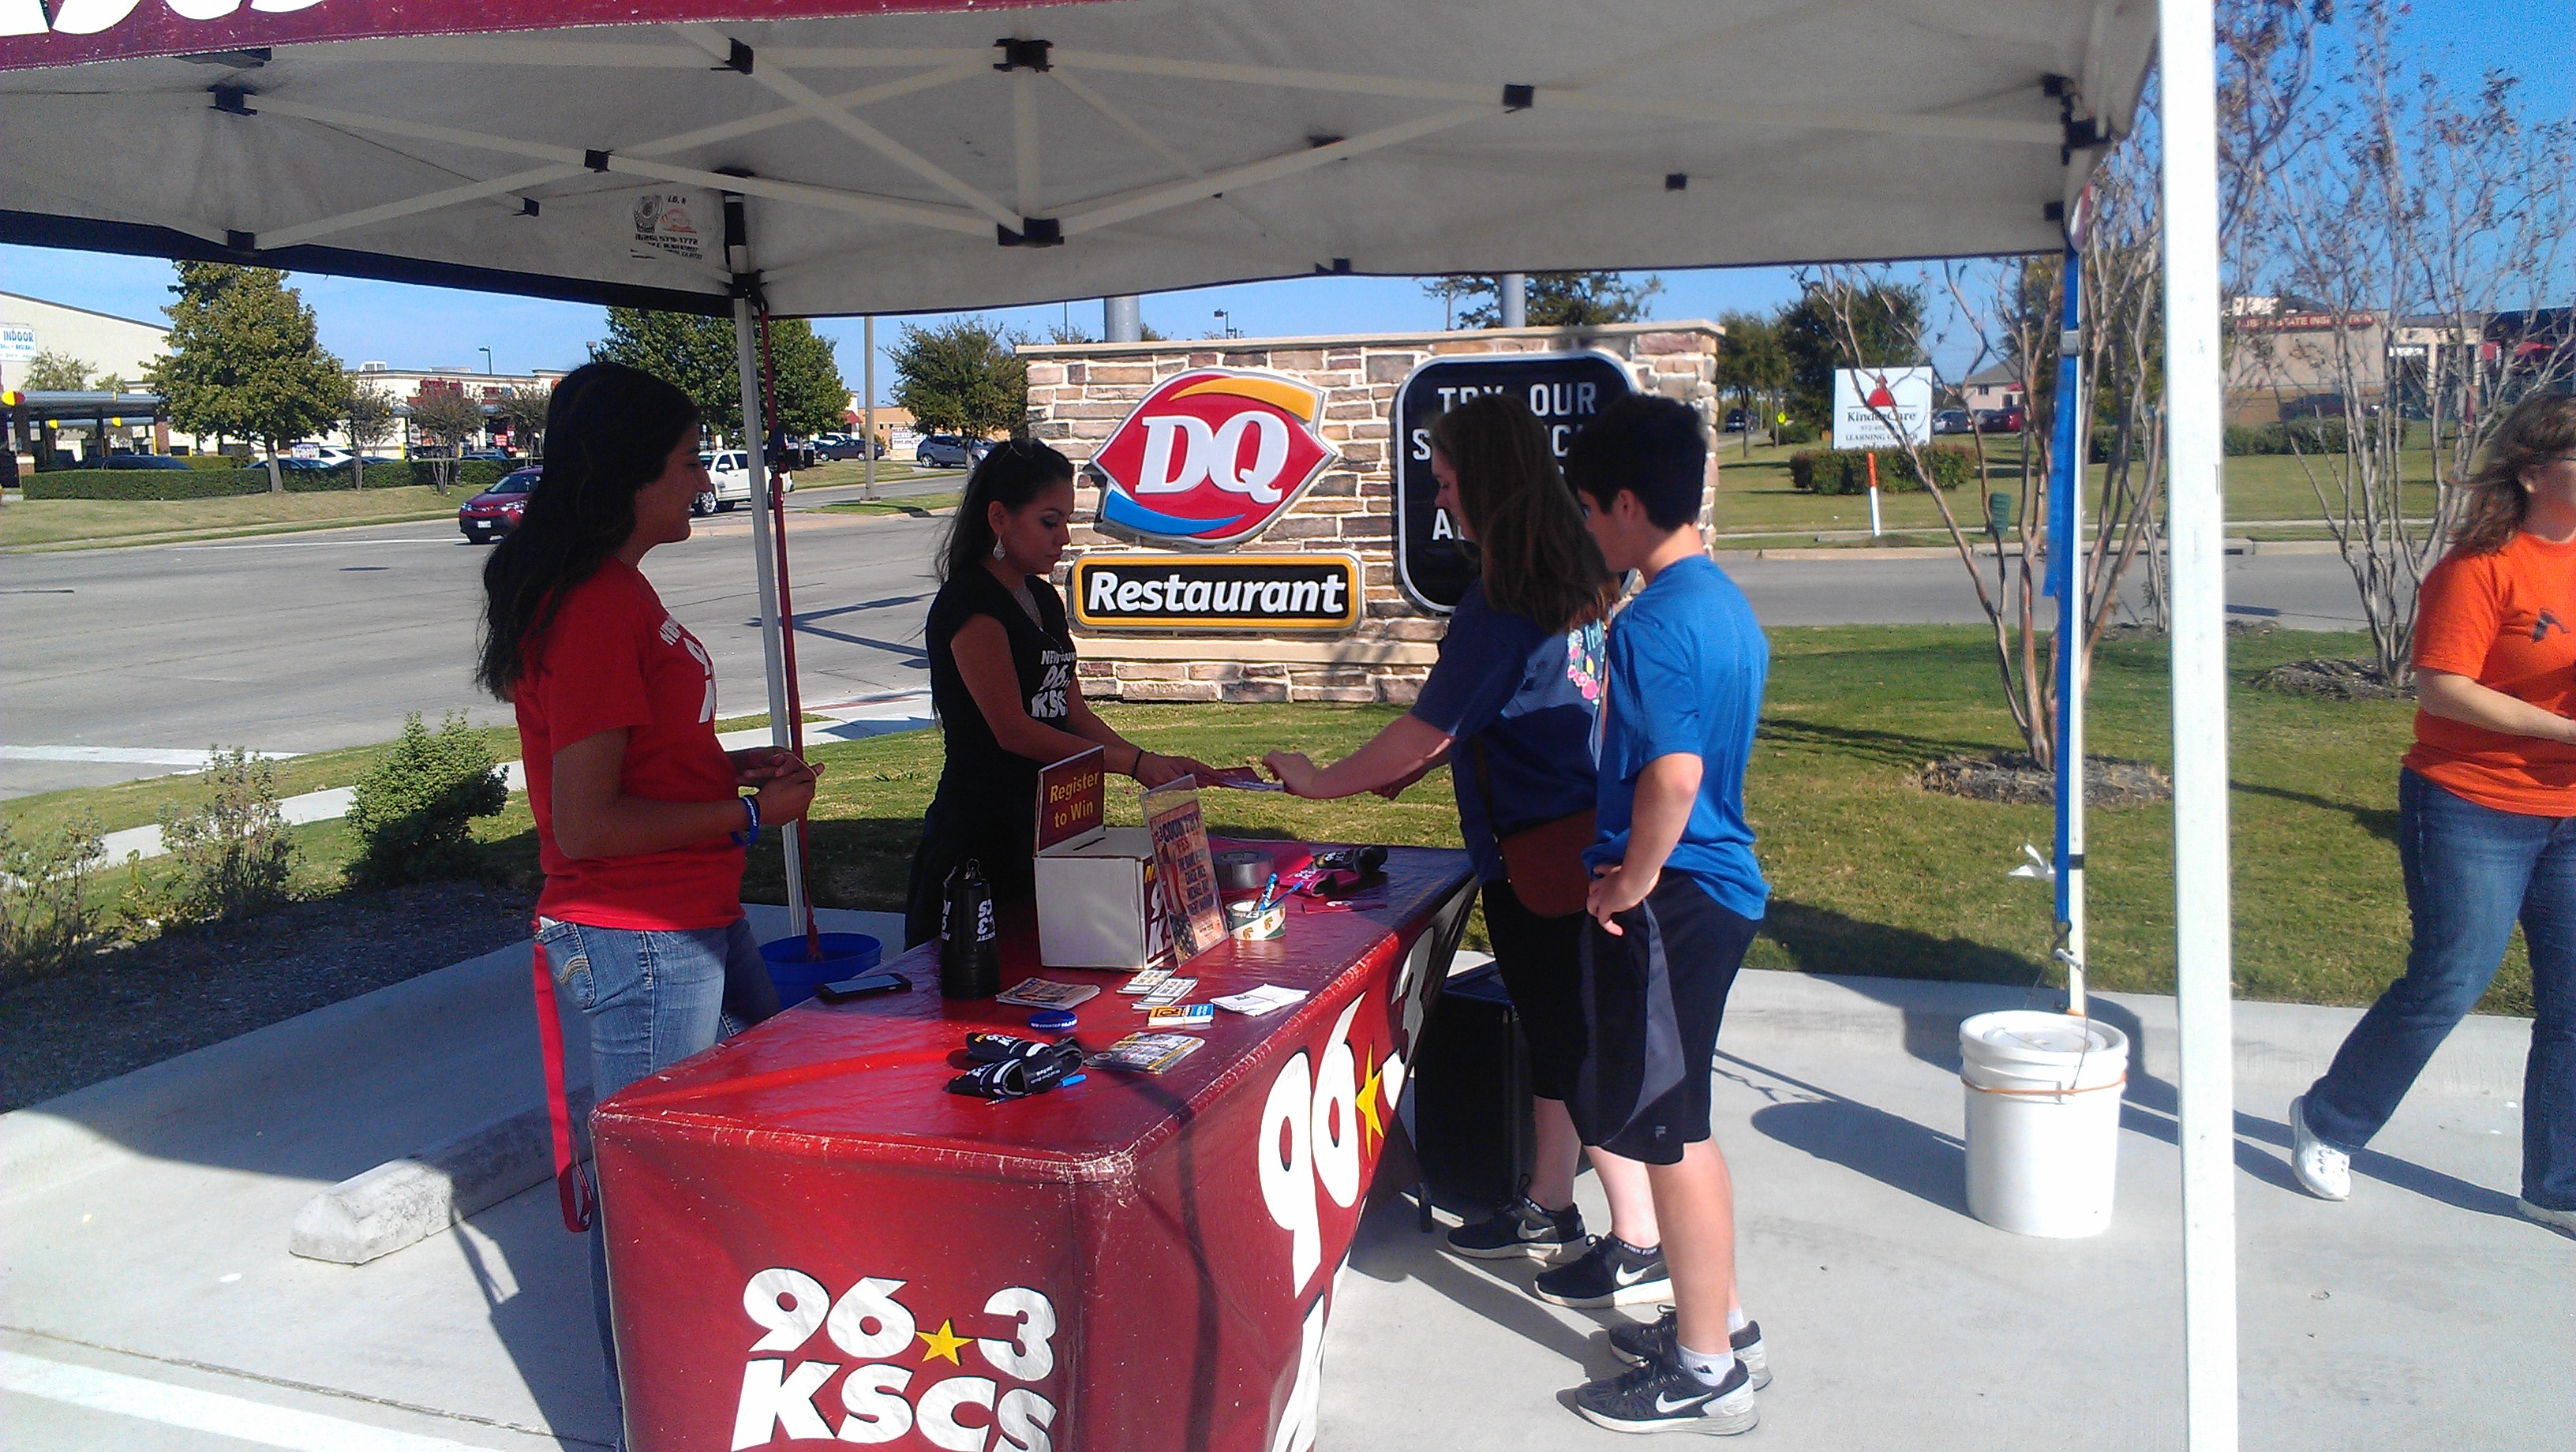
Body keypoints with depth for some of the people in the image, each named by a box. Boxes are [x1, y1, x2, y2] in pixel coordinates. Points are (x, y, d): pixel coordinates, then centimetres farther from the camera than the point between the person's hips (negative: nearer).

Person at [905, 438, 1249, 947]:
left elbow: (1074, 714, 14)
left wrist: (1157, 764, 2)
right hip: (978, 836, -8)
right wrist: (1134, 763, -20)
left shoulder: (1043, 599, 14)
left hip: (1044, 827, 8)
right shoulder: (969, 603, -13)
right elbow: (1013, 730, -19)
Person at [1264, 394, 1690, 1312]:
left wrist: (1321, 782, -3)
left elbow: (1423, 732, -17)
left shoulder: (1501, 604, -21)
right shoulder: (1575, 581, 7)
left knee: (1576, 1046, 1)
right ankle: (1548, 1210, 33)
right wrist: (1418, 761, 15)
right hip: (1571, 846, 9)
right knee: (1557, 1031, 19)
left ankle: (1640, 1247, 13)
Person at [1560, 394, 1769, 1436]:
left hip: (1667, 904, -10)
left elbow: (1672, 776, -28)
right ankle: (1719, 1322, 34)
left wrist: (1629, 883, -15)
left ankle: (1705, 1372, 16)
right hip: (1723, 887, 10)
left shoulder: (1653, 623, -20)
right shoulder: (1725, 602, 11)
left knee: (1666, 1133, 3)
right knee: (1680, 1121, 21)